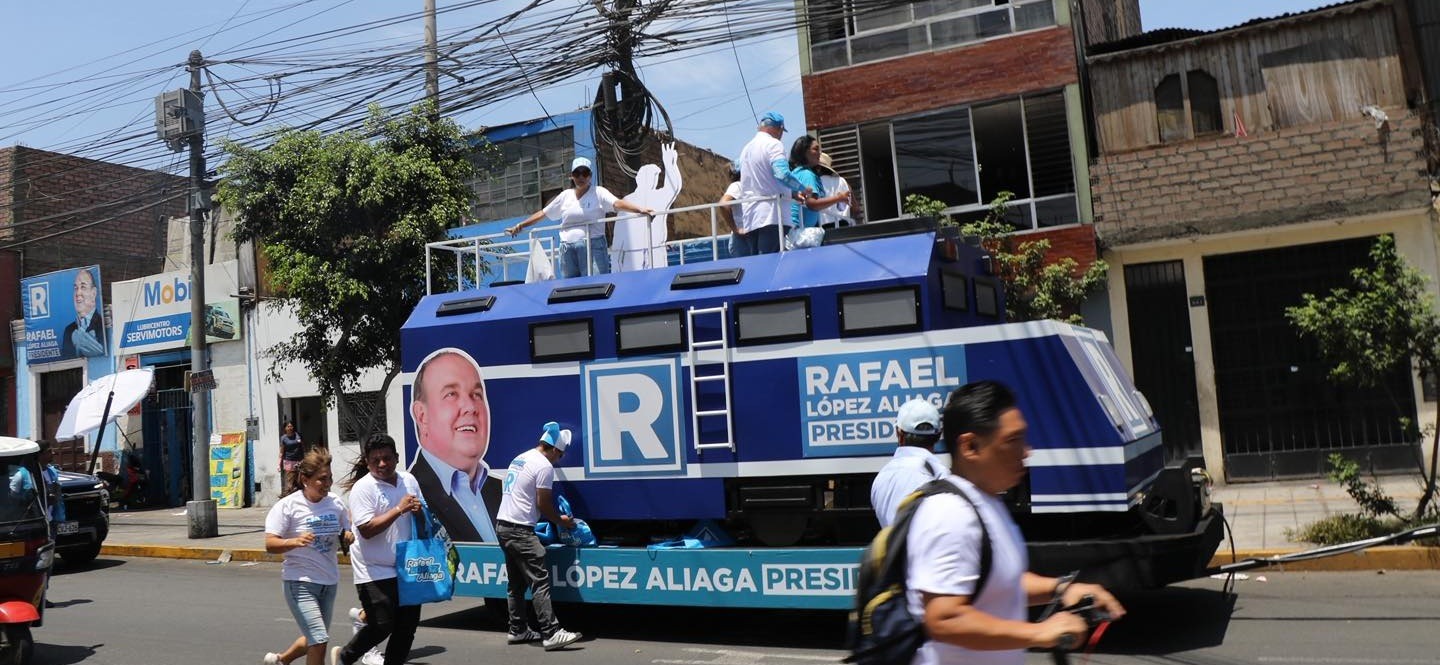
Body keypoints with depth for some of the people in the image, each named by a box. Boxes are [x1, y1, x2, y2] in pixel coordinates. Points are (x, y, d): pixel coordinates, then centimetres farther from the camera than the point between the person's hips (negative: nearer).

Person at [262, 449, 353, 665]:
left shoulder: (335, 504, 3)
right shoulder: (288, 506, -10)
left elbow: (345, 536, 15)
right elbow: (270, 544, -14)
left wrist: (348, 537, -8)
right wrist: (295, 542, -33)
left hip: (329, 582, 6)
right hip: (300, 582, -6)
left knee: (314, 641, 18)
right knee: (319, 641, -14)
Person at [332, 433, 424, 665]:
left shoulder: (409, 480, 6)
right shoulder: (363, 488, -13)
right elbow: (366, 529, -23)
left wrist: (419, 511, -4)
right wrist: (399, 509, -23)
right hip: (375, 571, -6)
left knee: (408, 624, 9)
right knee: (381, 626, -7)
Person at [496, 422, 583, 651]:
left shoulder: (520, 459, 18)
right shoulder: (544, 465, -10)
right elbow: (543, 504, -10)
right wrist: (561, 521, 6)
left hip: (504, 526, 10)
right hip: (520, 530, -10)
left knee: (516, 583, 15)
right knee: (540, 581, -11)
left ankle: (517, 630, 20)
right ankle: (551, 634, -15)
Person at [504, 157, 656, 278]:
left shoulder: (598, 192, 1)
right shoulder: (565, 196, 14)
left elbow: (617, 203, -15)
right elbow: (542, 213, 22)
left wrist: (640, 210, -33)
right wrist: (520, 226, 25)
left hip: (592, 246, -4)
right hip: (568, 249, 5)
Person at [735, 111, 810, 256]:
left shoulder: (746, 148, 21)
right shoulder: (773, 144, -4)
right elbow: (782, 174, -20)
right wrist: (802, 189, -3)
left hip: (748, 218, 8)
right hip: (770, 216, -7)